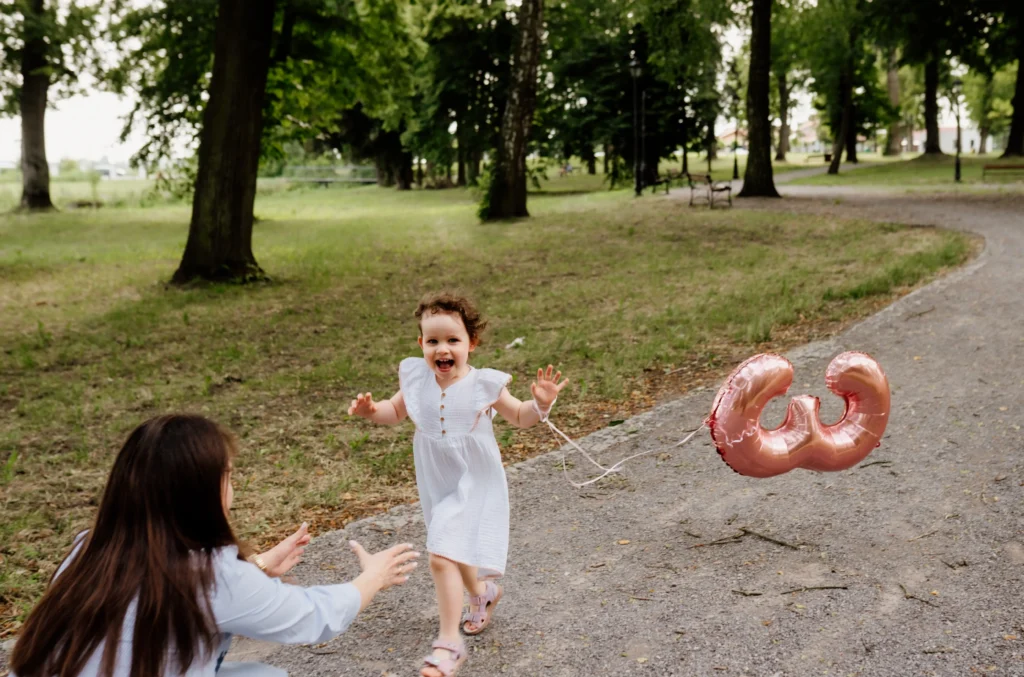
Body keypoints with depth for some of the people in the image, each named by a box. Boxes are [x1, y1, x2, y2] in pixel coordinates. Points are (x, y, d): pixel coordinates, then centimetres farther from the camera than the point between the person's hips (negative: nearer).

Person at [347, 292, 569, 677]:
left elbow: (520, 419, 0)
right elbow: (396, 412, 12)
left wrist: (541, 403, -20)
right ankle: (482, 593, 53)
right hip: (436, 485, 5)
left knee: (442, 557, -14)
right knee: (455, 552, 21)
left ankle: (449, 644, -2)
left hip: (473, 485, -5)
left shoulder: (484, 385, -15)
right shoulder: (415, 379, -7)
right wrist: (371, 410, -8)